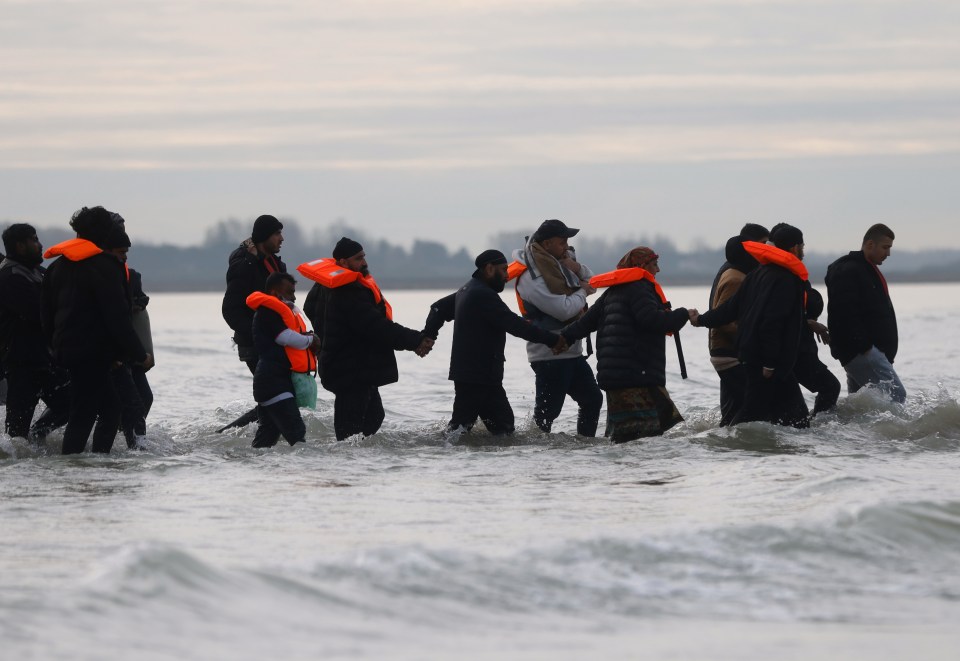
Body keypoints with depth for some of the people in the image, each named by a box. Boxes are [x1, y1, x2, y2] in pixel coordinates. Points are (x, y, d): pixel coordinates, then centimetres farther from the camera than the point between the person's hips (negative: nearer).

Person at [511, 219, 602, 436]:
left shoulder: (559, 263, 10)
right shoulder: (531, 278, -18)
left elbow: (591, 283, 18)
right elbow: (564, 309, -24)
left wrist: (577, 268, -3)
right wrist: (581, 292, -5)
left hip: (572, 351, 9)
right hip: (549, 355, -9)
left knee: (592, 399, 16)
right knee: (548, 410, -8)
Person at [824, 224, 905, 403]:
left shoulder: (869, 270, 24)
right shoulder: (848, 271, -10)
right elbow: (845, 313, -21)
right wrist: (863, 346, -24)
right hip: (859, 350, -11)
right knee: (896, 395, -19)